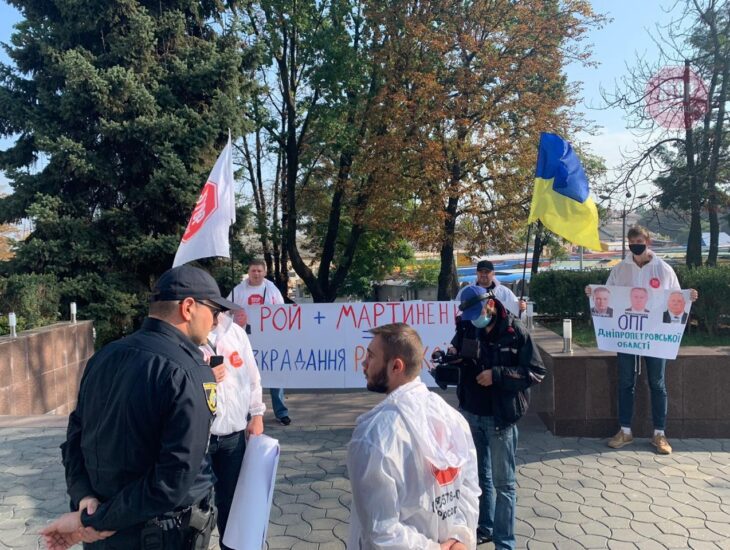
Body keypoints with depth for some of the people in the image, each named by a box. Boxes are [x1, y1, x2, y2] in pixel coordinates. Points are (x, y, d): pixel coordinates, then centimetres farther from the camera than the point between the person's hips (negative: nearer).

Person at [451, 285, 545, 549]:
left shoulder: (515, 332, -14)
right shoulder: (466, 327, -2)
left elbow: (536, 373, -13)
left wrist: (497, 374, -22)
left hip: (500, 417, -5)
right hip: (470, 413, 5)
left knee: (503, 482, 7)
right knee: (478, 476, 20)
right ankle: (484, 527, 38)